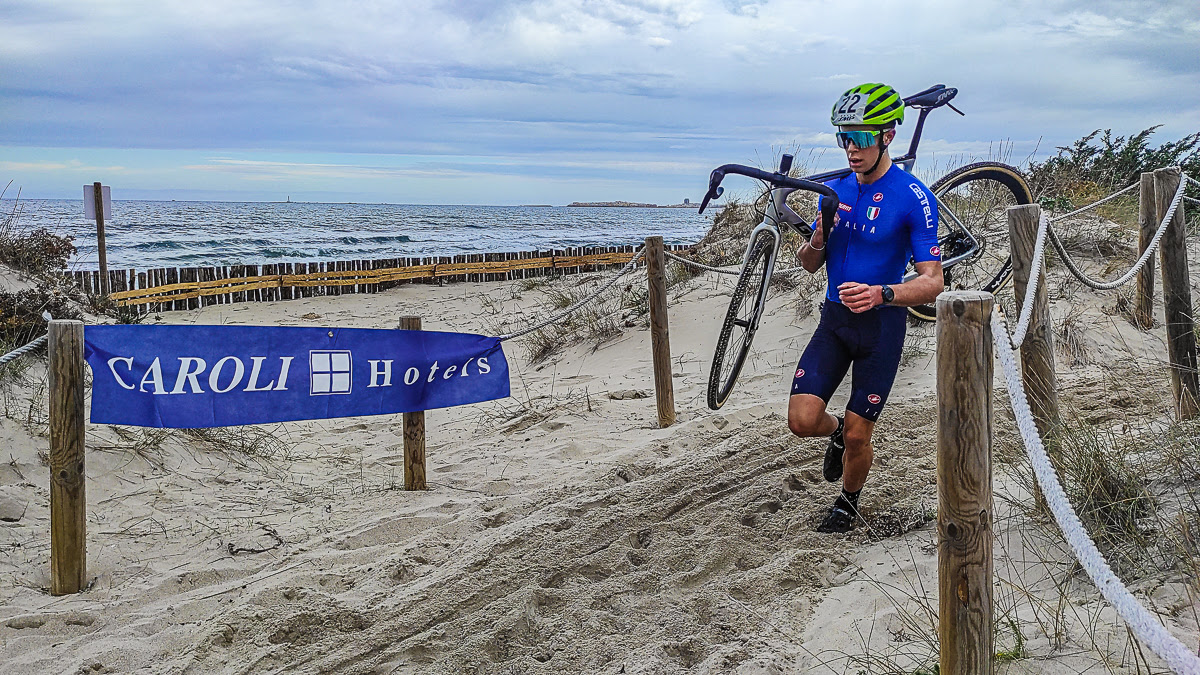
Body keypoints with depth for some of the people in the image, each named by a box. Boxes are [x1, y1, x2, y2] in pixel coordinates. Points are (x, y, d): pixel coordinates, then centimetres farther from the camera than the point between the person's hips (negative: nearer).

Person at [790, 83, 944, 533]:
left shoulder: (913, 197, -14)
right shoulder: (836, 190, 3)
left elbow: (932, 282, -16)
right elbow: (810, 265, 9)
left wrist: (880, 293, -35)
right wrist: (817, 241, -15)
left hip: (882, 324, -4)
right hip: (835, 318, 4)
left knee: (857, 437, 2)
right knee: (802, 420, -9)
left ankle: (848, 500, 32)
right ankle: (838, 433, 27)